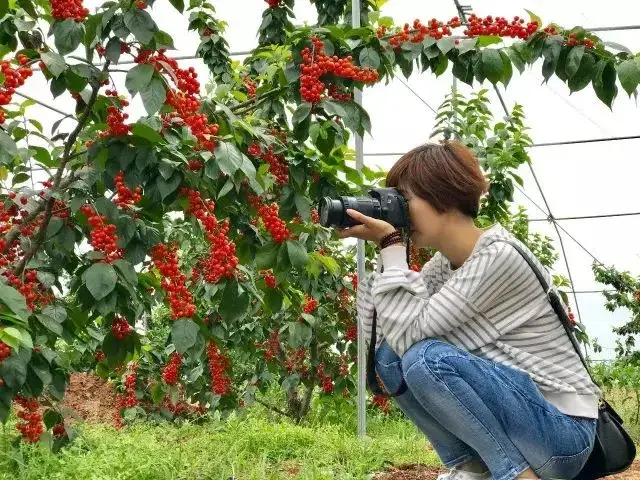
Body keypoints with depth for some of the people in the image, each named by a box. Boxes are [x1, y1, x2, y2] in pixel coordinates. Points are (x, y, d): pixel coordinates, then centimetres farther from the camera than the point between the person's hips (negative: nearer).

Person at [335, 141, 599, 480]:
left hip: (562, 432, -8)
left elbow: (410, 332, -24)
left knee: (425, 359, -27)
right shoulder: (444, 263, 5)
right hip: (510, 409, 8)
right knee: (390, 357, -3)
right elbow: (378, 334, 3)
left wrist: (391, 245, -20)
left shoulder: (500, 258, -21)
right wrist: (385, 253, -4)